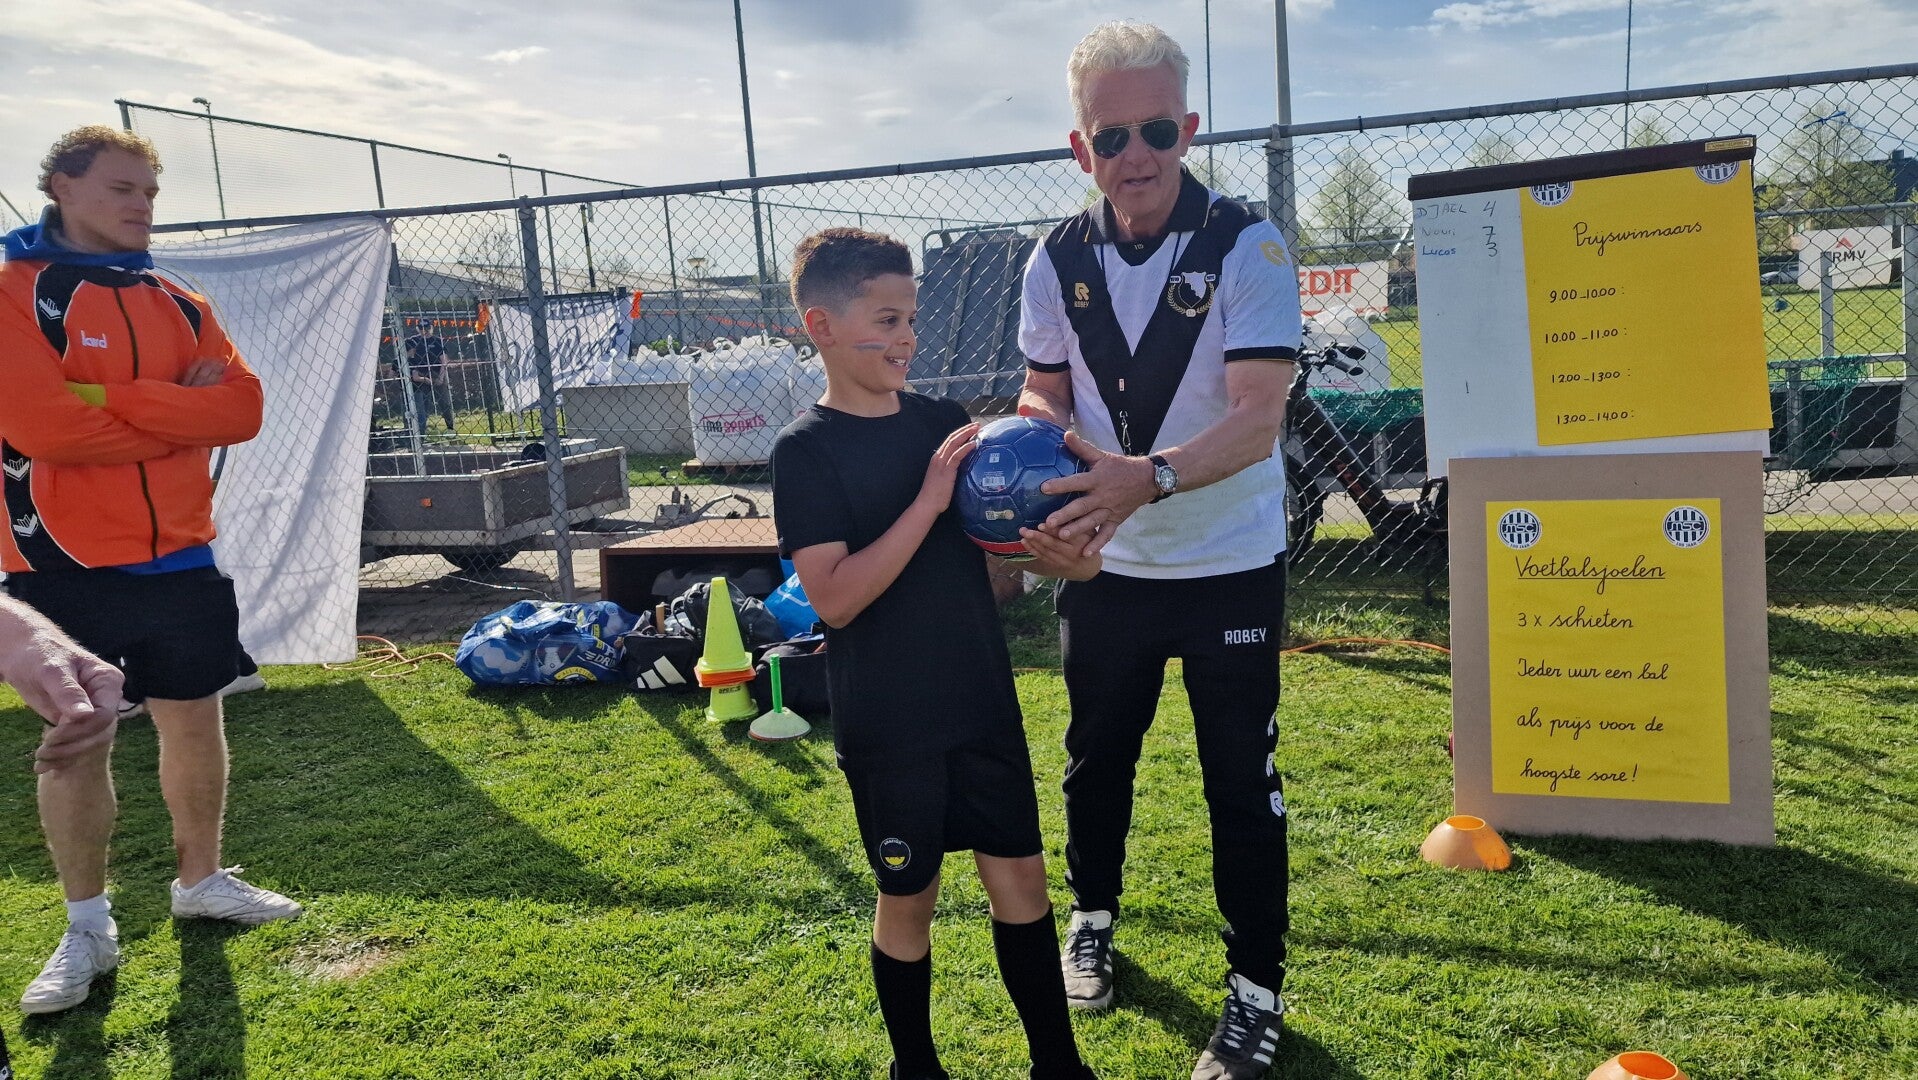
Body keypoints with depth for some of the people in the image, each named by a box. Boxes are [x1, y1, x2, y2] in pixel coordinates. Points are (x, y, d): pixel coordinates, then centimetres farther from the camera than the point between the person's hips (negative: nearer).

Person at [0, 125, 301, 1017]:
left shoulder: (178, 306, 9)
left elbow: (242, 408, -5)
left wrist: (115, 398, -16)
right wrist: (179, 414, -10)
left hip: (180, 555, 5)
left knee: (195, 720, 12)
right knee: (76, 741, 4)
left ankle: (202, 881, 30)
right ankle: (88, 929, 18)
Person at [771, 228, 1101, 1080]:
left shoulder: (943, 422, 3)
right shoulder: (806, 450, -11)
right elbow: (833, 597, -21)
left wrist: (1058, 556, -8)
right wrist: (929, 501, -26)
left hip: (982, 702, 5)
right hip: (887, 723, -4)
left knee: (1019, 877, 11)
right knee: (907, 898, 10)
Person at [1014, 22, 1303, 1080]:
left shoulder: (1247, 246, -16)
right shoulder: (1058, 260, -3)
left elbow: (1257, 418, -24)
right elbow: (1044, 394, 5)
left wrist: (1150, 476, -42)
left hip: (1230, 564, -4)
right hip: (1105, 564, 4)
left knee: (1241, 779, 5)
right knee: (1095, 755, 19)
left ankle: (1256, 990, 23)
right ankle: (1091, 915, 44)